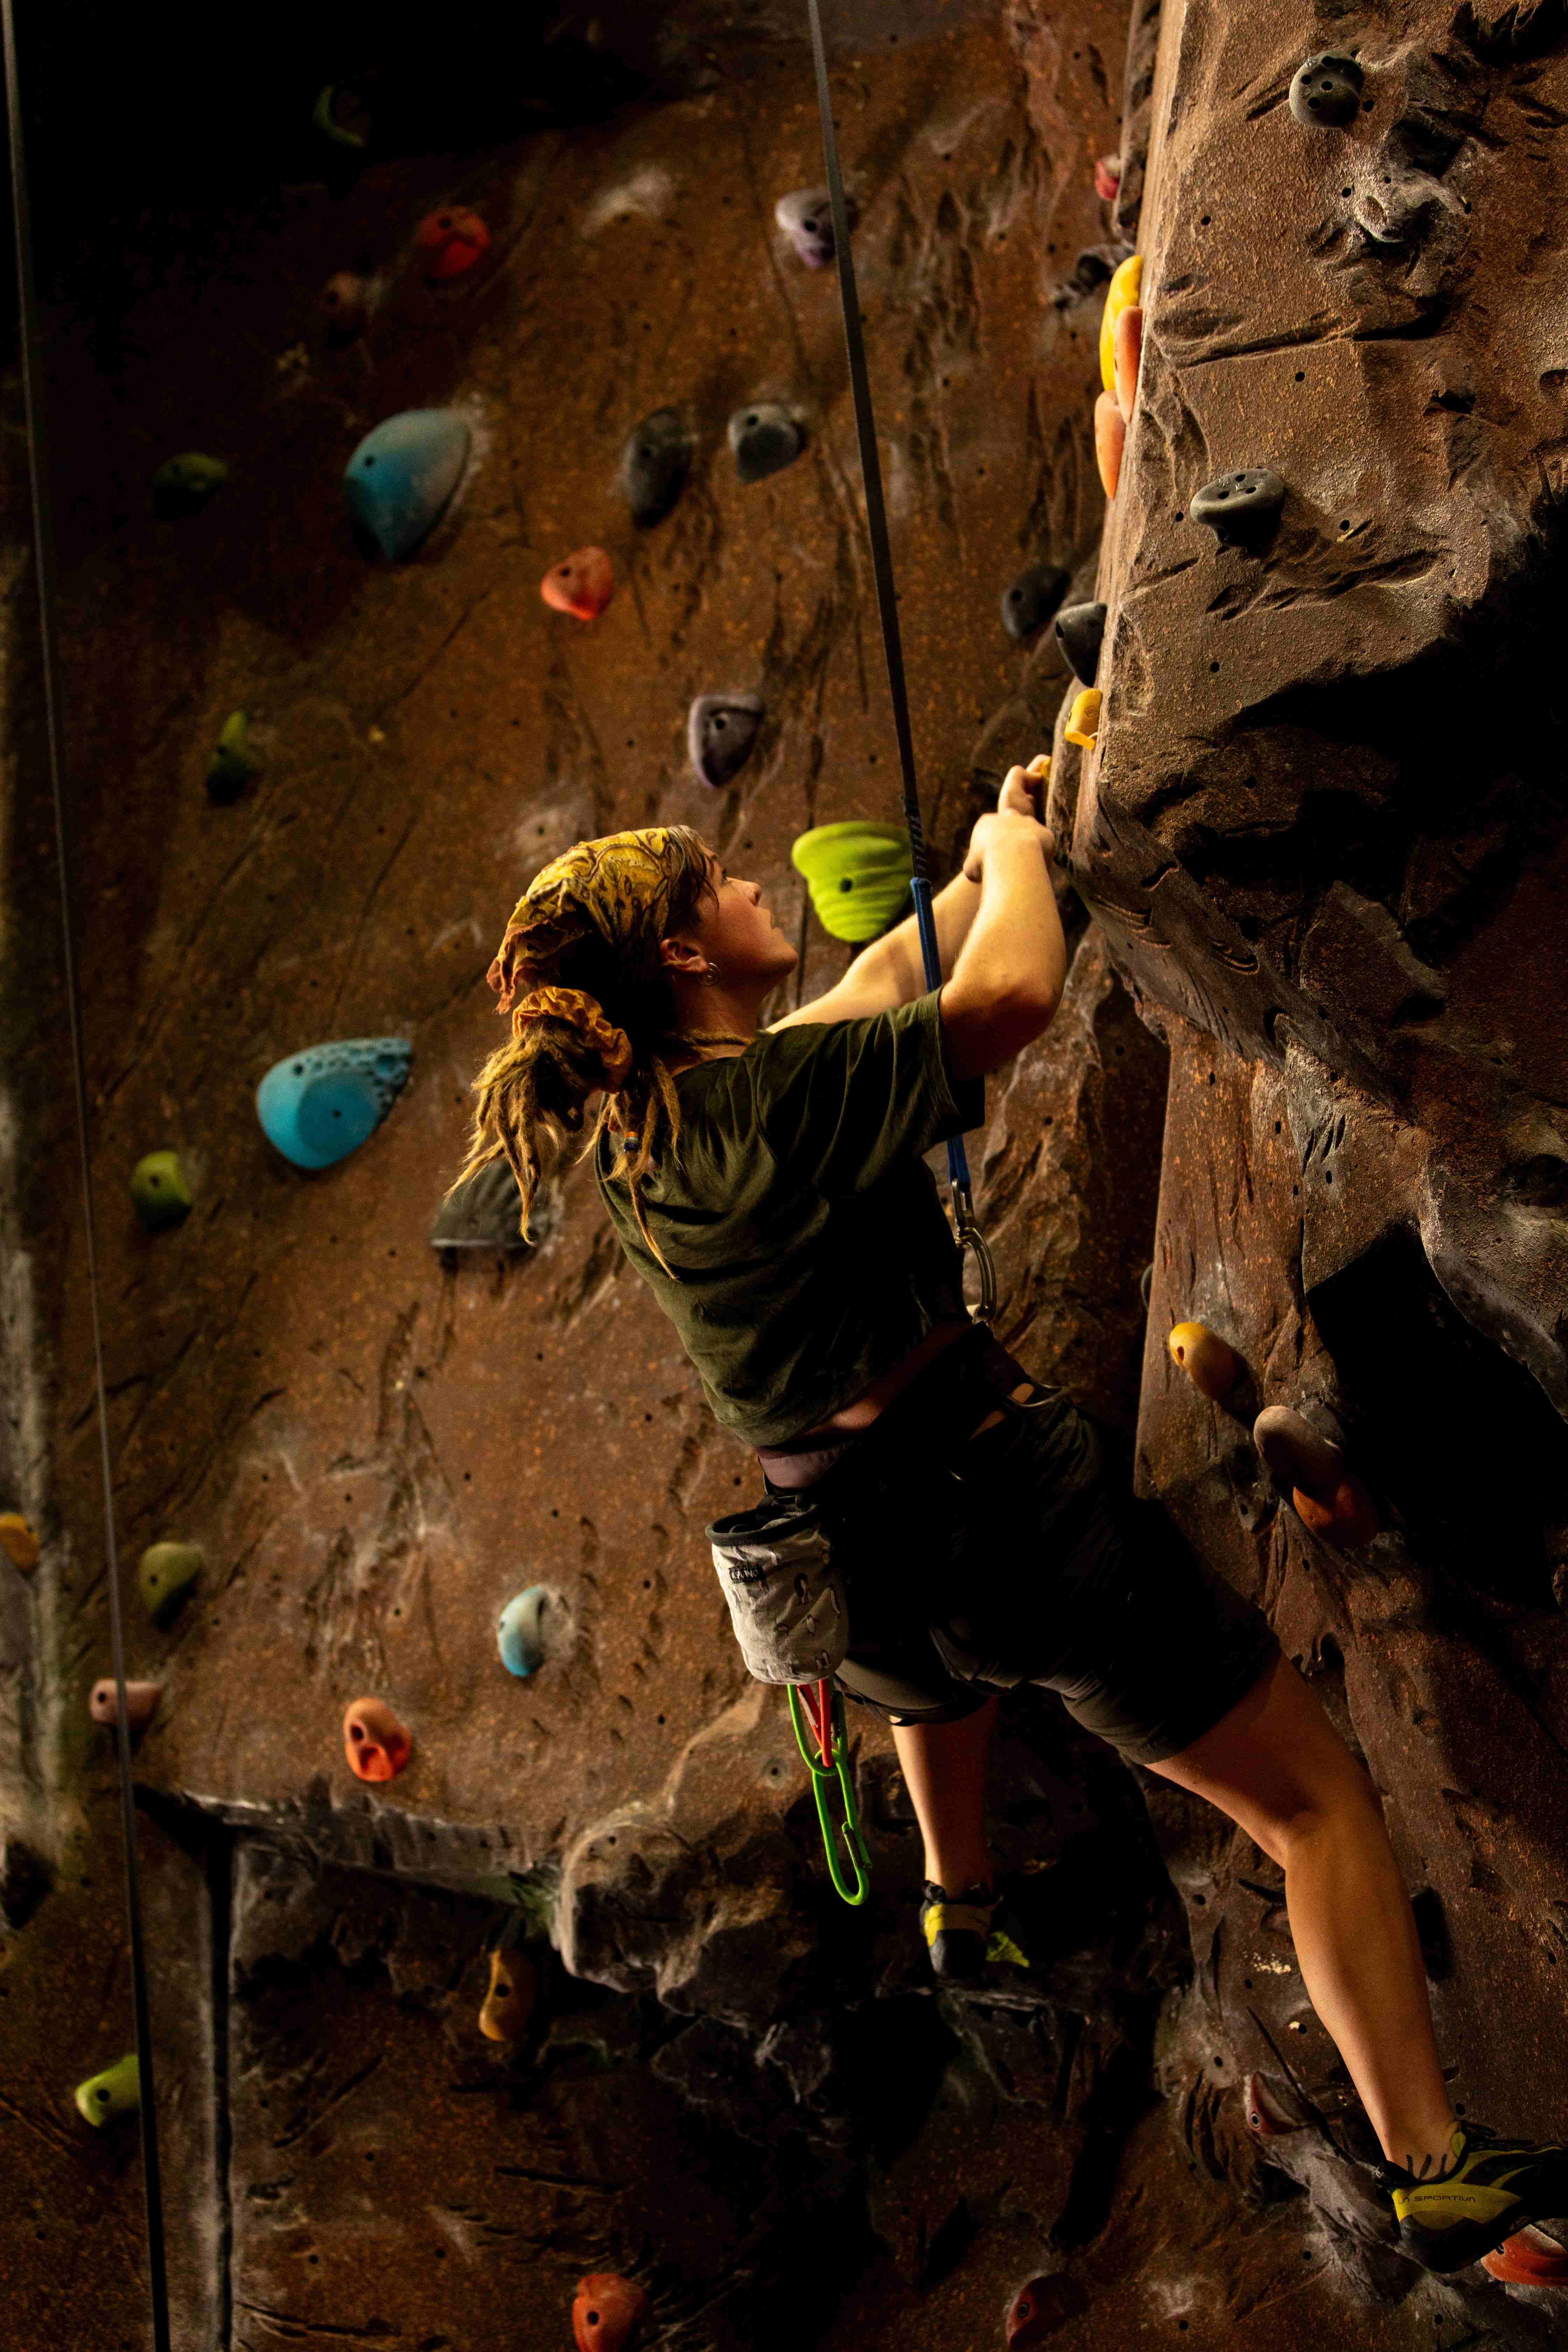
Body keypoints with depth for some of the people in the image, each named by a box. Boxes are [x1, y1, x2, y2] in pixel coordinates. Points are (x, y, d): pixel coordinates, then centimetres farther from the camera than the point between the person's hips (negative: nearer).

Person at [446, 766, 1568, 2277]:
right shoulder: (765, 1100, -19)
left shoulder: (629, 1126, 7)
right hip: (997, 1501, -8)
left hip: (848, 1568, 8)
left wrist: (987, 859, 27)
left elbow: (873, 989, 21)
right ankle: (1435, 2169, -2)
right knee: (1314, 1799, 0)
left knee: (932, 1664, 45)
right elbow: (1014, 991, -26)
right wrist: (1016, 846, -5)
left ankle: (957, 1905, 61)